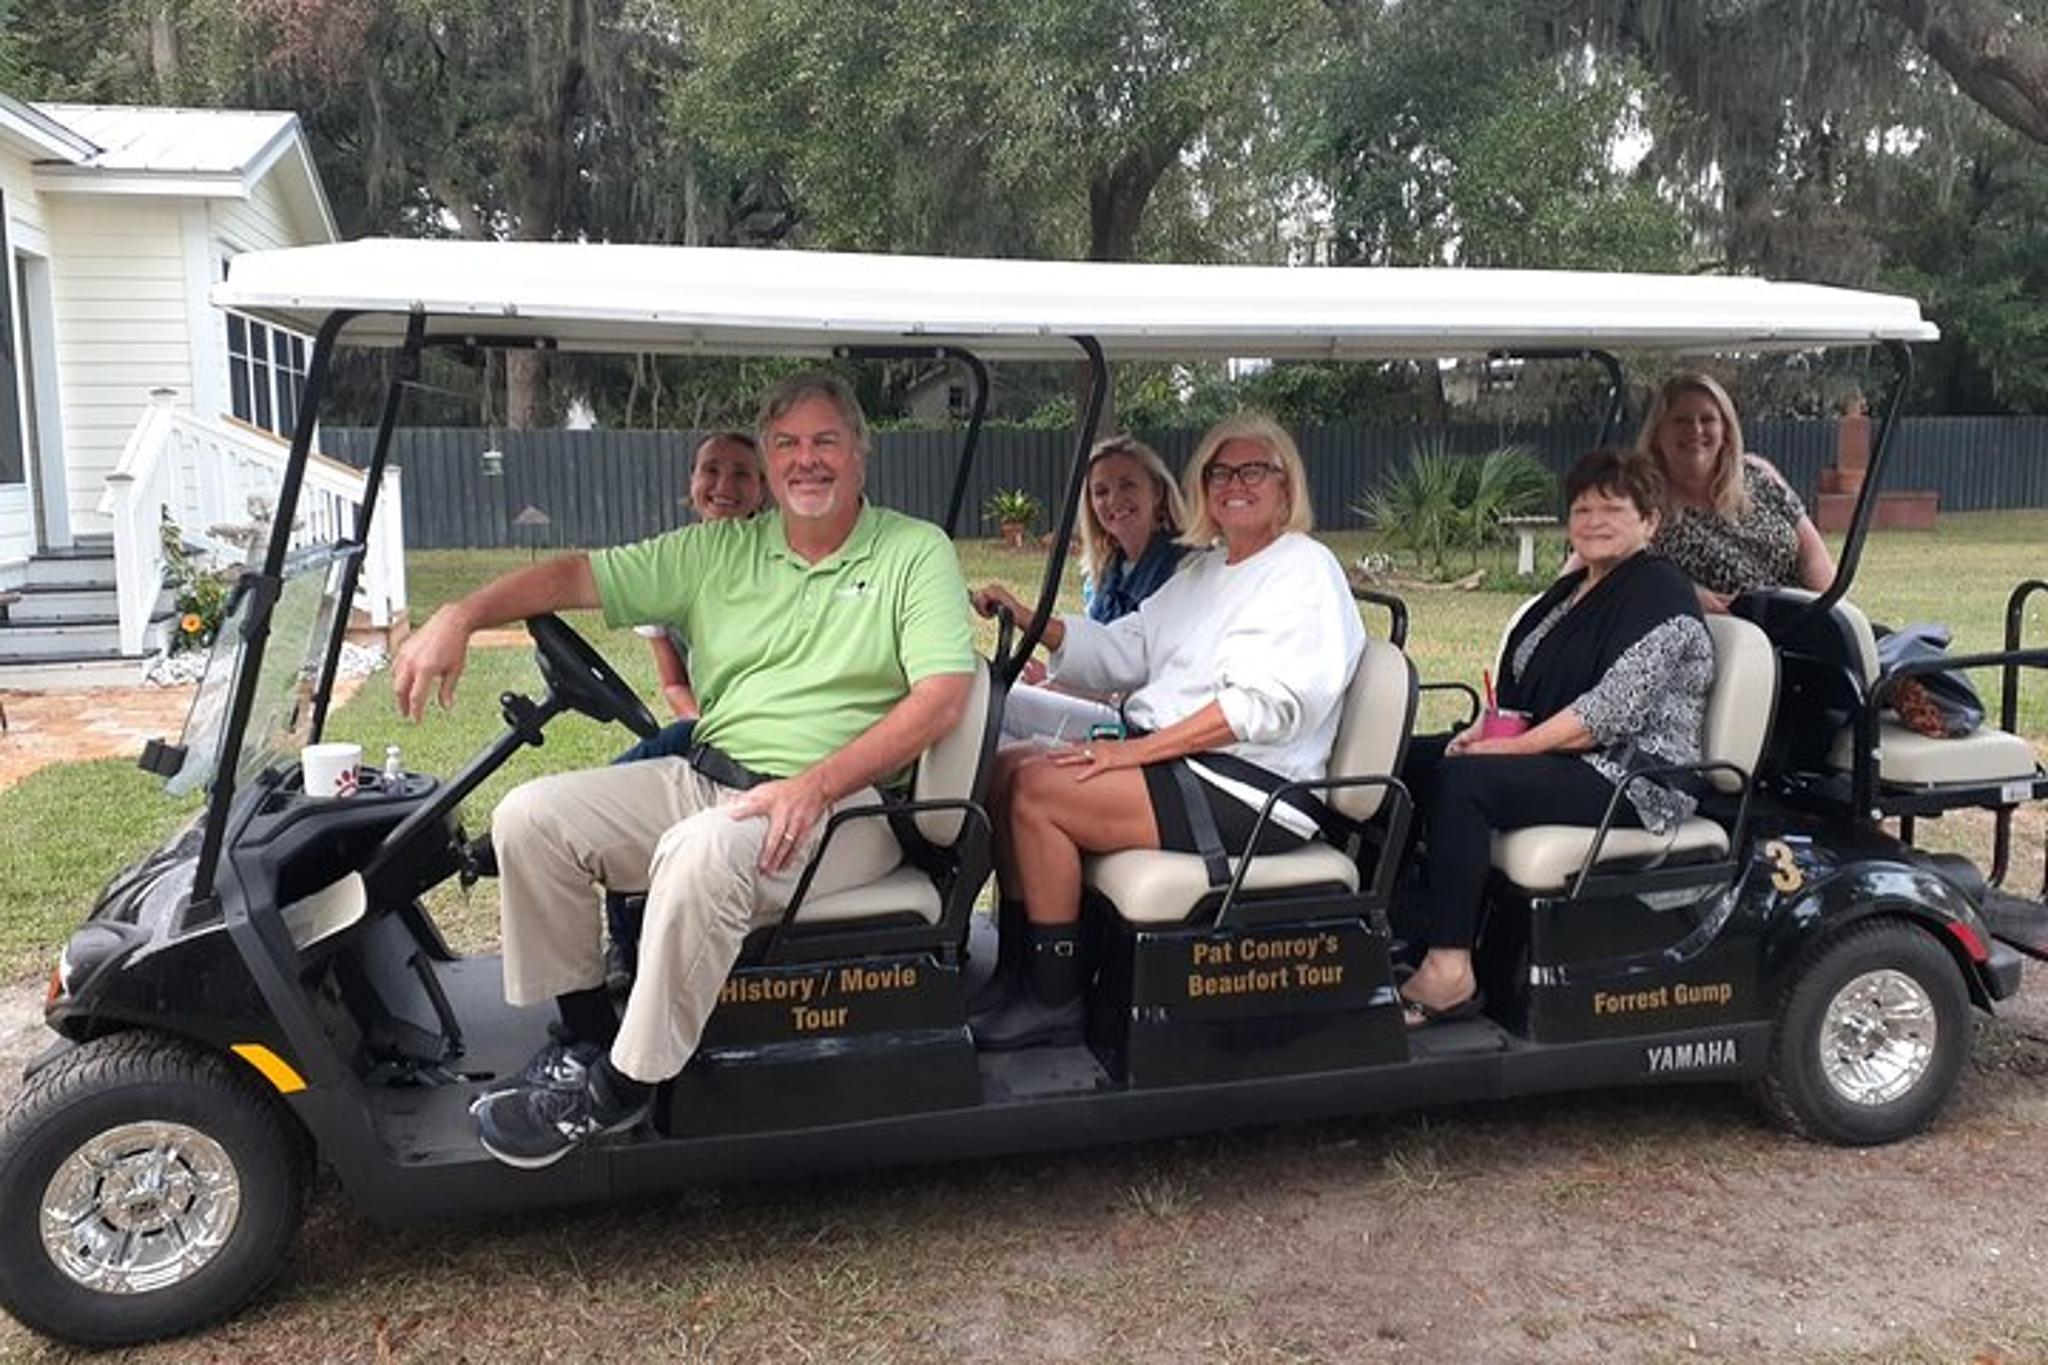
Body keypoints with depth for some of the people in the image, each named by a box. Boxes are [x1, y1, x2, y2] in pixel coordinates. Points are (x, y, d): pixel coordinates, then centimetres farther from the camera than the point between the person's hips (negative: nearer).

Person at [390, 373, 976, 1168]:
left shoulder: (917, 552, 0)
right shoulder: (721, 550, 14)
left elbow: (942, 697, -13)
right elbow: (578, 576, 10)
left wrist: (815, 785, -22)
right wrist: (461, 616, -7)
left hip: (843, 802, -6)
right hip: (702, 778, 6)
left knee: (704, 853, -35)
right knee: (530, 818, -9)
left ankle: (626, 1085, -16)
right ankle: (585, 1035, 5)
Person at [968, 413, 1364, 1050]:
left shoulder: (1305, 569, -6)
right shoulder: (1201, 569, 22)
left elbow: (1268, 704, -19)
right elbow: (1122, 651, 12)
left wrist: (1140, 749, -21)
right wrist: (1030, 620, -3)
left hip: (1254, 787, -9)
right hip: (1169, 756, 9)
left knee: (1038, 790, -21)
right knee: (1004, 768, -2)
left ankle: (1055, 1002, -9)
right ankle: (1024, 967, 3)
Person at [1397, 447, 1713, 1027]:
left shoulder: (1660, 593, -10)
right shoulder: (1570, 590, 19)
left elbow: (1614, 711, -21)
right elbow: (1524, 686, 20)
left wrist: (1514, 748, -20)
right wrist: (1486, 730, -1)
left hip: (1632, 778, -9)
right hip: (1559, 757, 9)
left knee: (1462, 780, -29)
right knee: (1409, 760, -3)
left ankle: (1448, 973, -29)